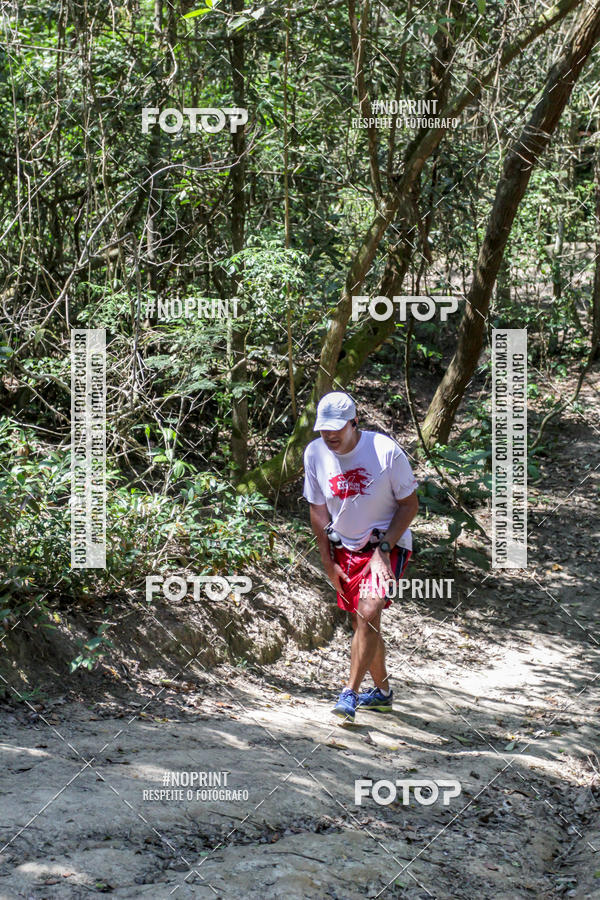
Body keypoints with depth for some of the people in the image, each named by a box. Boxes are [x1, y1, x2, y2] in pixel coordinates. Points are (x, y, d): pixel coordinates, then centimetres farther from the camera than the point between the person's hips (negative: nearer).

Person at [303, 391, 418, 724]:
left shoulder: (385, 450, -20)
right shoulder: (315, 453, -7)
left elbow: (409, 504, -11)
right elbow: (318, 509, 4)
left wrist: (383, 548, -19)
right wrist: (328, 562, 3)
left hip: (388, 544, -5)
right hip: (345, 548, 5)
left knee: (369, 612, -22)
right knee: (361, 622, 11)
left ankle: (350, 694, -17)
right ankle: (382, 691, 31)